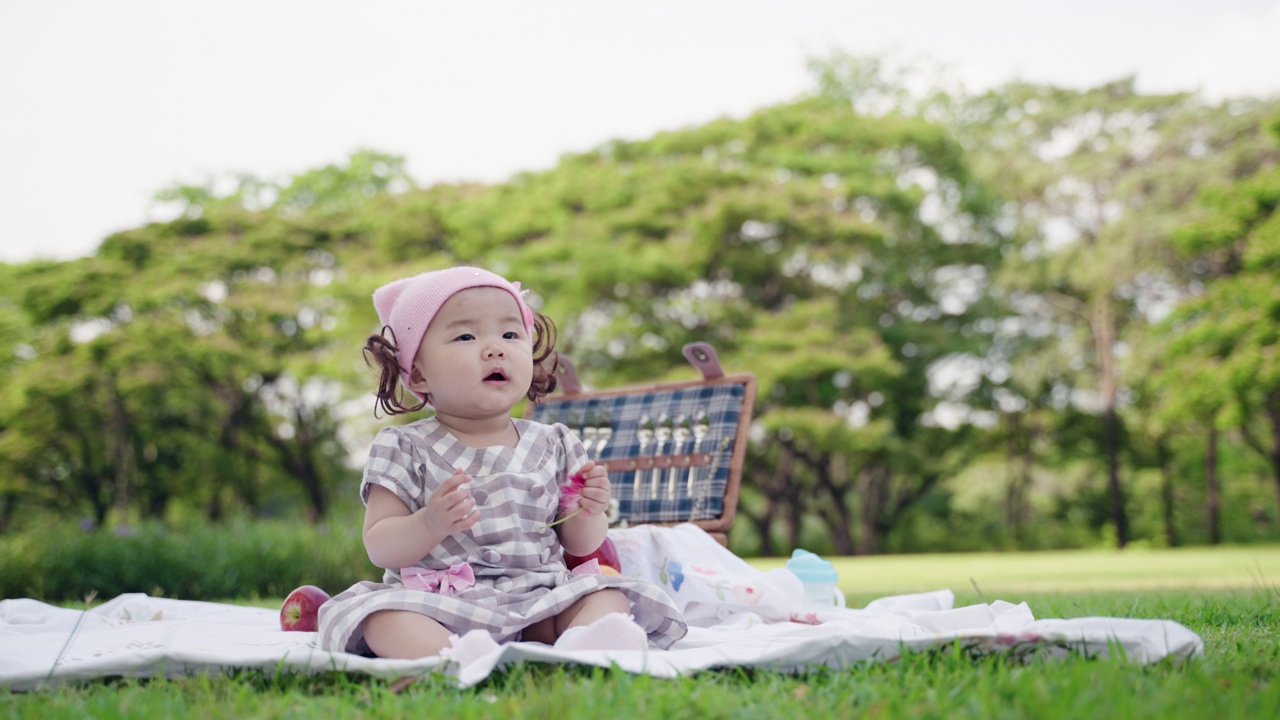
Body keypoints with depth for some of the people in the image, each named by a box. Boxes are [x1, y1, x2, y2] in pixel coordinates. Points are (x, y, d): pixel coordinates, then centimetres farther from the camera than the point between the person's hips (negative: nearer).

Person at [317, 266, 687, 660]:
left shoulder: (553, 446, 11)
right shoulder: (407, 449, 3)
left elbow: (580, 545, 15)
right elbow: (380, 548, -3)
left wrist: (588, 512, -8)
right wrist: (430, 524, -22)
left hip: (539, 603, 3)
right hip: (438, 605, -3)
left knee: (608, 594, -19)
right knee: (381, 612, -30)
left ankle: (584, 647, -48)